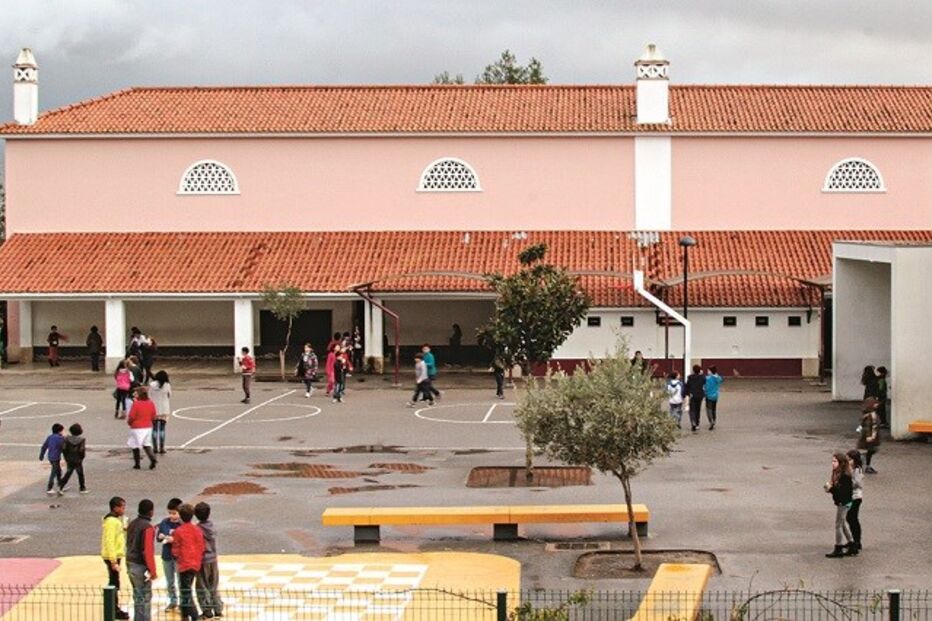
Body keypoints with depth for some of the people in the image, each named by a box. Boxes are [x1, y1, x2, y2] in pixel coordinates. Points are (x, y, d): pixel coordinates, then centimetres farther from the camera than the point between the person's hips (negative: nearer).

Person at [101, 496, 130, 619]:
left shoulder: (115, 520, 12)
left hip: (115, 556, 10)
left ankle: (115, 608, 24)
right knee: (114, 583, -3)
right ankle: (115, 611, 2)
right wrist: (113, 561, -24)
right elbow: (109, 542, -23)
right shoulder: (111, 521, -19)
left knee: (114, 583, 16)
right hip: (112, 557, -10)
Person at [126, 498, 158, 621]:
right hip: (141, 566, -9)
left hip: (131, 564, 9)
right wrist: (152, 570, -18)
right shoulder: (148, 527, -17)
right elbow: (148, 550, -21)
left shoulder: (132, 524, 10)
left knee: (137, 595, 16)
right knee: (145, 597, -2)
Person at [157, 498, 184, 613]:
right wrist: (162, 536, -12)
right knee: (169, 582, 17)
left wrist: (174, 539, -24)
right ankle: (173, 601, 32)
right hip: (167, 556, 5)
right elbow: (158, 536, 9)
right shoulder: (164, 522, 1)